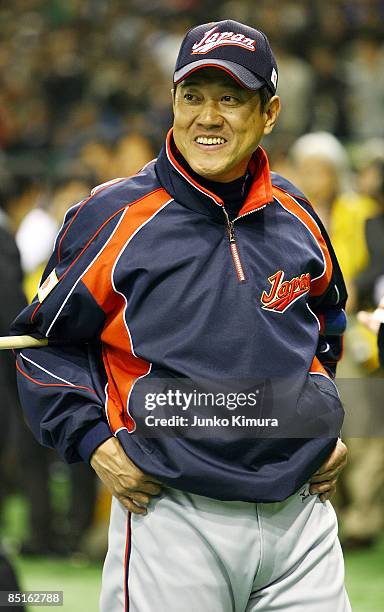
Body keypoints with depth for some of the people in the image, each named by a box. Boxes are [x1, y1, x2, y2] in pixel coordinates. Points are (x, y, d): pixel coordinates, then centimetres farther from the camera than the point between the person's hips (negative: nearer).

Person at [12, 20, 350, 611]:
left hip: (301, 512, 4)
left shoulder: (296, 218, 9)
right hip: (174, 515, -4)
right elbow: (46, 338, 3)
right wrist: (94, 444, -6)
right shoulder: (113, 216, -4)